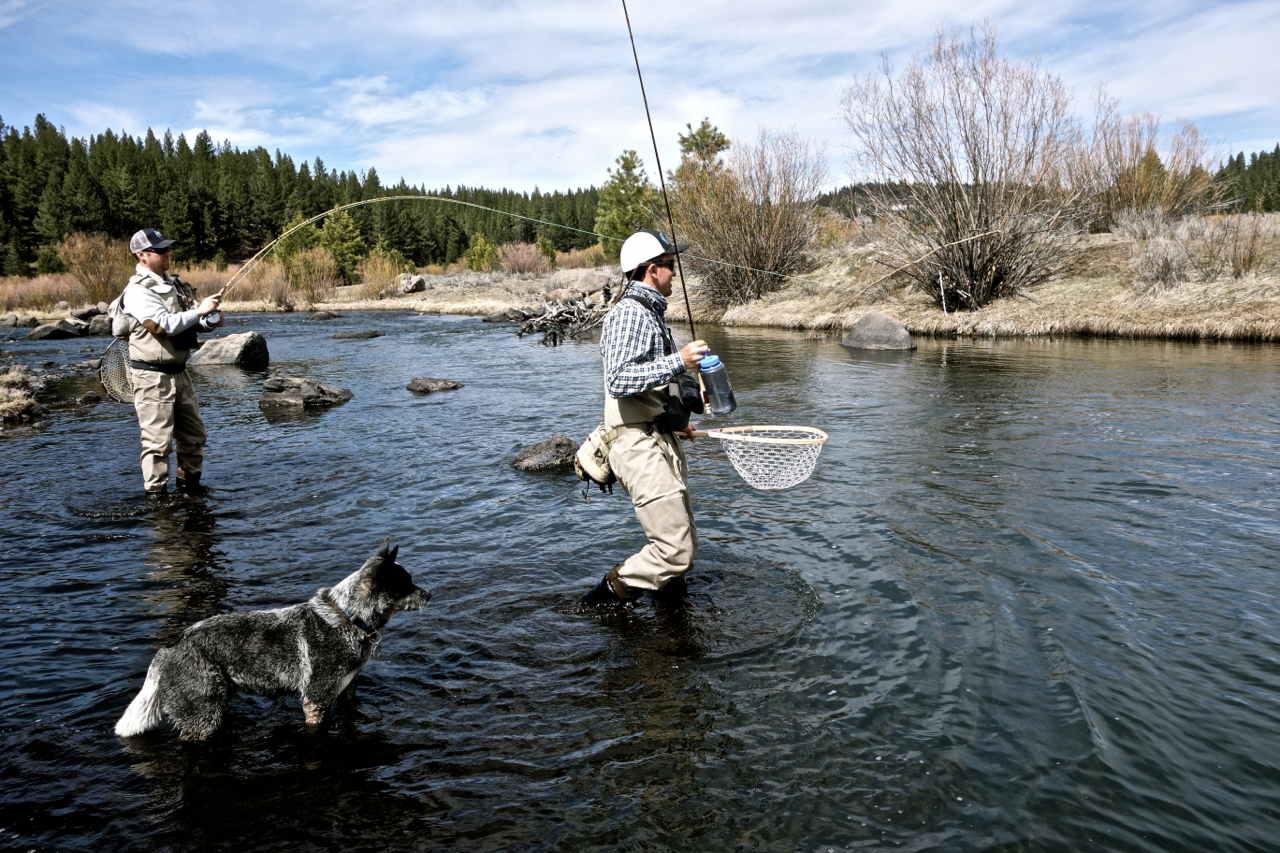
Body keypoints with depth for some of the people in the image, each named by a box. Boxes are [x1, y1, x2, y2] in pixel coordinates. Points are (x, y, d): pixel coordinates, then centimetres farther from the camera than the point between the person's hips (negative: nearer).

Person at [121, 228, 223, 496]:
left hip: (178, 372, 9)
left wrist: (210, 322, -3)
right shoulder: (138, 291, -14)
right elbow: (165, 325, -24)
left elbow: (188, 321, 18)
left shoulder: (172, 283, 13)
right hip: (153, 376, -9)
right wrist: (200, 310, -19)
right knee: (157, 440, -5)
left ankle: (190, 484, 29)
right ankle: (156, 493, 5)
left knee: (194, 435, 15)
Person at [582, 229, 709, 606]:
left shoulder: (650, 312, 20)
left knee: (683, 547, 15)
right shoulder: (630, 312, -13)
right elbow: (619, 379, -27)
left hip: (660, 443, 11)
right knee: (675, 550, -12)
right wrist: (678, 362, -30)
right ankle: (606, 596, 3)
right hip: (640, 446, -11)